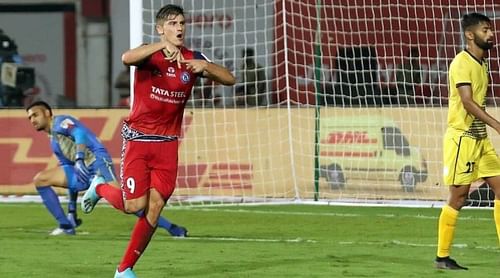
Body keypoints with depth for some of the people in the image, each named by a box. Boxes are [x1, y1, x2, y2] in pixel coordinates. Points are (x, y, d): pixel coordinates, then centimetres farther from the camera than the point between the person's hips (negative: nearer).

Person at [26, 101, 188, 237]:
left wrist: (79, 159, -35)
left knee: (119, 199, -28)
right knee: (40, 180, 5)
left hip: (96, 160, -9)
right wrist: (71, 206, 29)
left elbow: (79, 133, -18)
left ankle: (172, 228, -28)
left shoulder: (60, 122, 3)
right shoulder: (54, 142, 29)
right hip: (82, 171, 9)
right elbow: (70, 172, 32)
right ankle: (67, 226, 2)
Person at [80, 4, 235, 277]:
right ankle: (101, 187, 23)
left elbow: (229, 79, -3)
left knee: (155, 207, -3)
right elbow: (127, 58, -33)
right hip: (138, 139, -4)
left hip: (167, 144, 4)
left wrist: (205, 66, -22)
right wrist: (164, 45, -46)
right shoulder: (149, 55, -10)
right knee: (135, 205, -10)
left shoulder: (193, 60, 3)